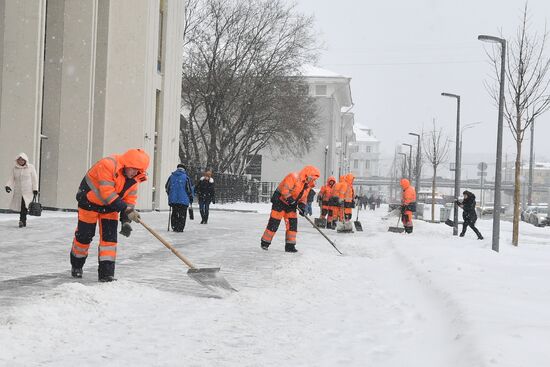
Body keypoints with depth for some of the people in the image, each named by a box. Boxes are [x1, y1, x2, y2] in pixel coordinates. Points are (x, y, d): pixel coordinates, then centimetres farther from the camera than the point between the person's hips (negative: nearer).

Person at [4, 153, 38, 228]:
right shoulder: (15, 168, 8)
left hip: (28, 191, -4)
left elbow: (34, 179, 2)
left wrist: (35, 189, -4)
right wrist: (8, 186, -8)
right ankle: (24, 222, 15)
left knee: (24, 205, -19)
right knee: (20, 207, 4)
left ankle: (22, 220, -24)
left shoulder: (30, 167, 1)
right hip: (18, 192, 4)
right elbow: (12, 179, 9)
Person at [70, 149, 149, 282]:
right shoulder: (108, 165, -33)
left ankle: (106, 272, -3)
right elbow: (107, 194, -36)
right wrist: (126, 210, -38)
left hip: (110, 205, 5)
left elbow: (130, 199, -6)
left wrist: (126, 221, -17)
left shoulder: (134, 178, -11)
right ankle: (76, 265, 28)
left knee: (110, 236, -5)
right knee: (85, 235, 4)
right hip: (90, 200, -5)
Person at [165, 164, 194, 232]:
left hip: (173, 199, 4)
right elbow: (190, 188, -4)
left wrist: (170, 195, 27)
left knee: (174, 213, 15)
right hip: (183, 199, -4)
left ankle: (174, 227, 13)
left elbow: (167, 187, 13)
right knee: (182, 214, 2)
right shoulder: (186, 177, -4)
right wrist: (191, 198, 7)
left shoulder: (171, 176, 7)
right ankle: (180, 228, -4)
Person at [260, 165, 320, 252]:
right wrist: (289, 199, -32)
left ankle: (290, 245, 6)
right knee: (274, 223, -5)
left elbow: (303, 197, 11)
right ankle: (265, 242, 9)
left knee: (292, 224, 0)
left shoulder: (307, 186, 7)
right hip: (280, 201, -8)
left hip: (291, 205, 8)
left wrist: (302, 206, -6)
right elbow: (285, 189, -28)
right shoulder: (293, 177, -21)